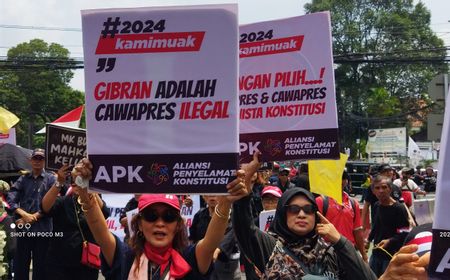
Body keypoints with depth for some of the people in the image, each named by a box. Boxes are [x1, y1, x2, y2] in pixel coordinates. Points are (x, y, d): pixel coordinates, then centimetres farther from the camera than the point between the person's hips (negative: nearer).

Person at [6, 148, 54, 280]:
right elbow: (10, 199, 0)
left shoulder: (51, 179, 3)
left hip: (42, 229, -2)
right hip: (23, 229, 3)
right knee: (20, 266, 7)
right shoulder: (23, 179, 11)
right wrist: (25, 214, -14)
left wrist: (33, 217, -11)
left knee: (40, 267, 6)